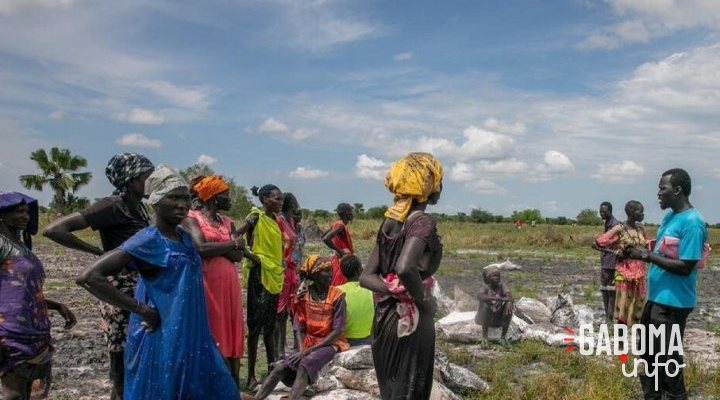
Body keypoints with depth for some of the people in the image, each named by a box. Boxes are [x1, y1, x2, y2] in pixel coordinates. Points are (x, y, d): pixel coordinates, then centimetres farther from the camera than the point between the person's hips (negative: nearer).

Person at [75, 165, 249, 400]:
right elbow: (89, 277, -24)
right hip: (161, 343, -8)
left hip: (193, 341, 8)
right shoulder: (147, 240, -16)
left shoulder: (185, 237, 7)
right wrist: (141, 309, -21)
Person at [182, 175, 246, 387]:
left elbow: (238, 255, 4)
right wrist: (233, 244, -8)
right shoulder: (192, 218, -2)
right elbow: (201, 248, -19)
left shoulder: (228, 222, 16)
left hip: (229, 284, 6)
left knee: (231, 334, 5)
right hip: (206, 285, -6)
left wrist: (214, 246, -11)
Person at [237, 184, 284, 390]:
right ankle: (251, 376, 4)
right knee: (256, 323, -3)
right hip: (259, 273, -8)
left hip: (274, 274, 8)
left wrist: (280, 269, 12)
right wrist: (251, 256, -16)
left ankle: (272, 367, 25)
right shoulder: (256, 217, -11)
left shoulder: (273, 219, 13)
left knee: (270, 323, 15)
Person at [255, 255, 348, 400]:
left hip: (331, 344, -5)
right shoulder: (303, 297, 2)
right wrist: (304, 349, -16)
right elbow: (300, 329, 3)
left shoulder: (337, 296, -10)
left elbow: (337, 331, -15)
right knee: (280, 368, -16)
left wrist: (310, 350, -19)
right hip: (309, 345, 5)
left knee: (304, 365, -31)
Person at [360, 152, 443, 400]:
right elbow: (405, 268, -32)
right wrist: (424, 300, -17)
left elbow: (366, 277, 3)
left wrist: (397, 291, -8)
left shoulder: (390, 221, 8)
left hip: (385, 318, 8)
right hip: (410, 322, -7)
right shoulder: (422, 221, -14)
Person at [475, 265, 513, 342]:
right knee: (485, 304, -32)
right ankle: (484, 337, -26)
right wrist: (500, 299, -49)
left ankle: (504, 337, -11)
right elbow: (480, 296, -40)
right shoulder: (484, 289, -17)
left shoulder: (501, 287, -7)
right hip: (485, 319, -3)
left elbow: (509, 294, -26)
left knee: (510, 306, -21)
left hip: (499, 320, 3)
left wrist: (510, 302, -50)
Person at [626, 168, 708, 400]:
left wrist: (648, 256, -20)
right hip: (656, 296, 10)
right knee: (649, 353, 20)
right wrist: (640, 252, 4)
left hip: (673, 302, -10)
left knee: (667, 357, 1)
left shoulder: (691, 222, -20)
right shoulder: (669, 216, 10)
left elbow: (685, 267, -22)